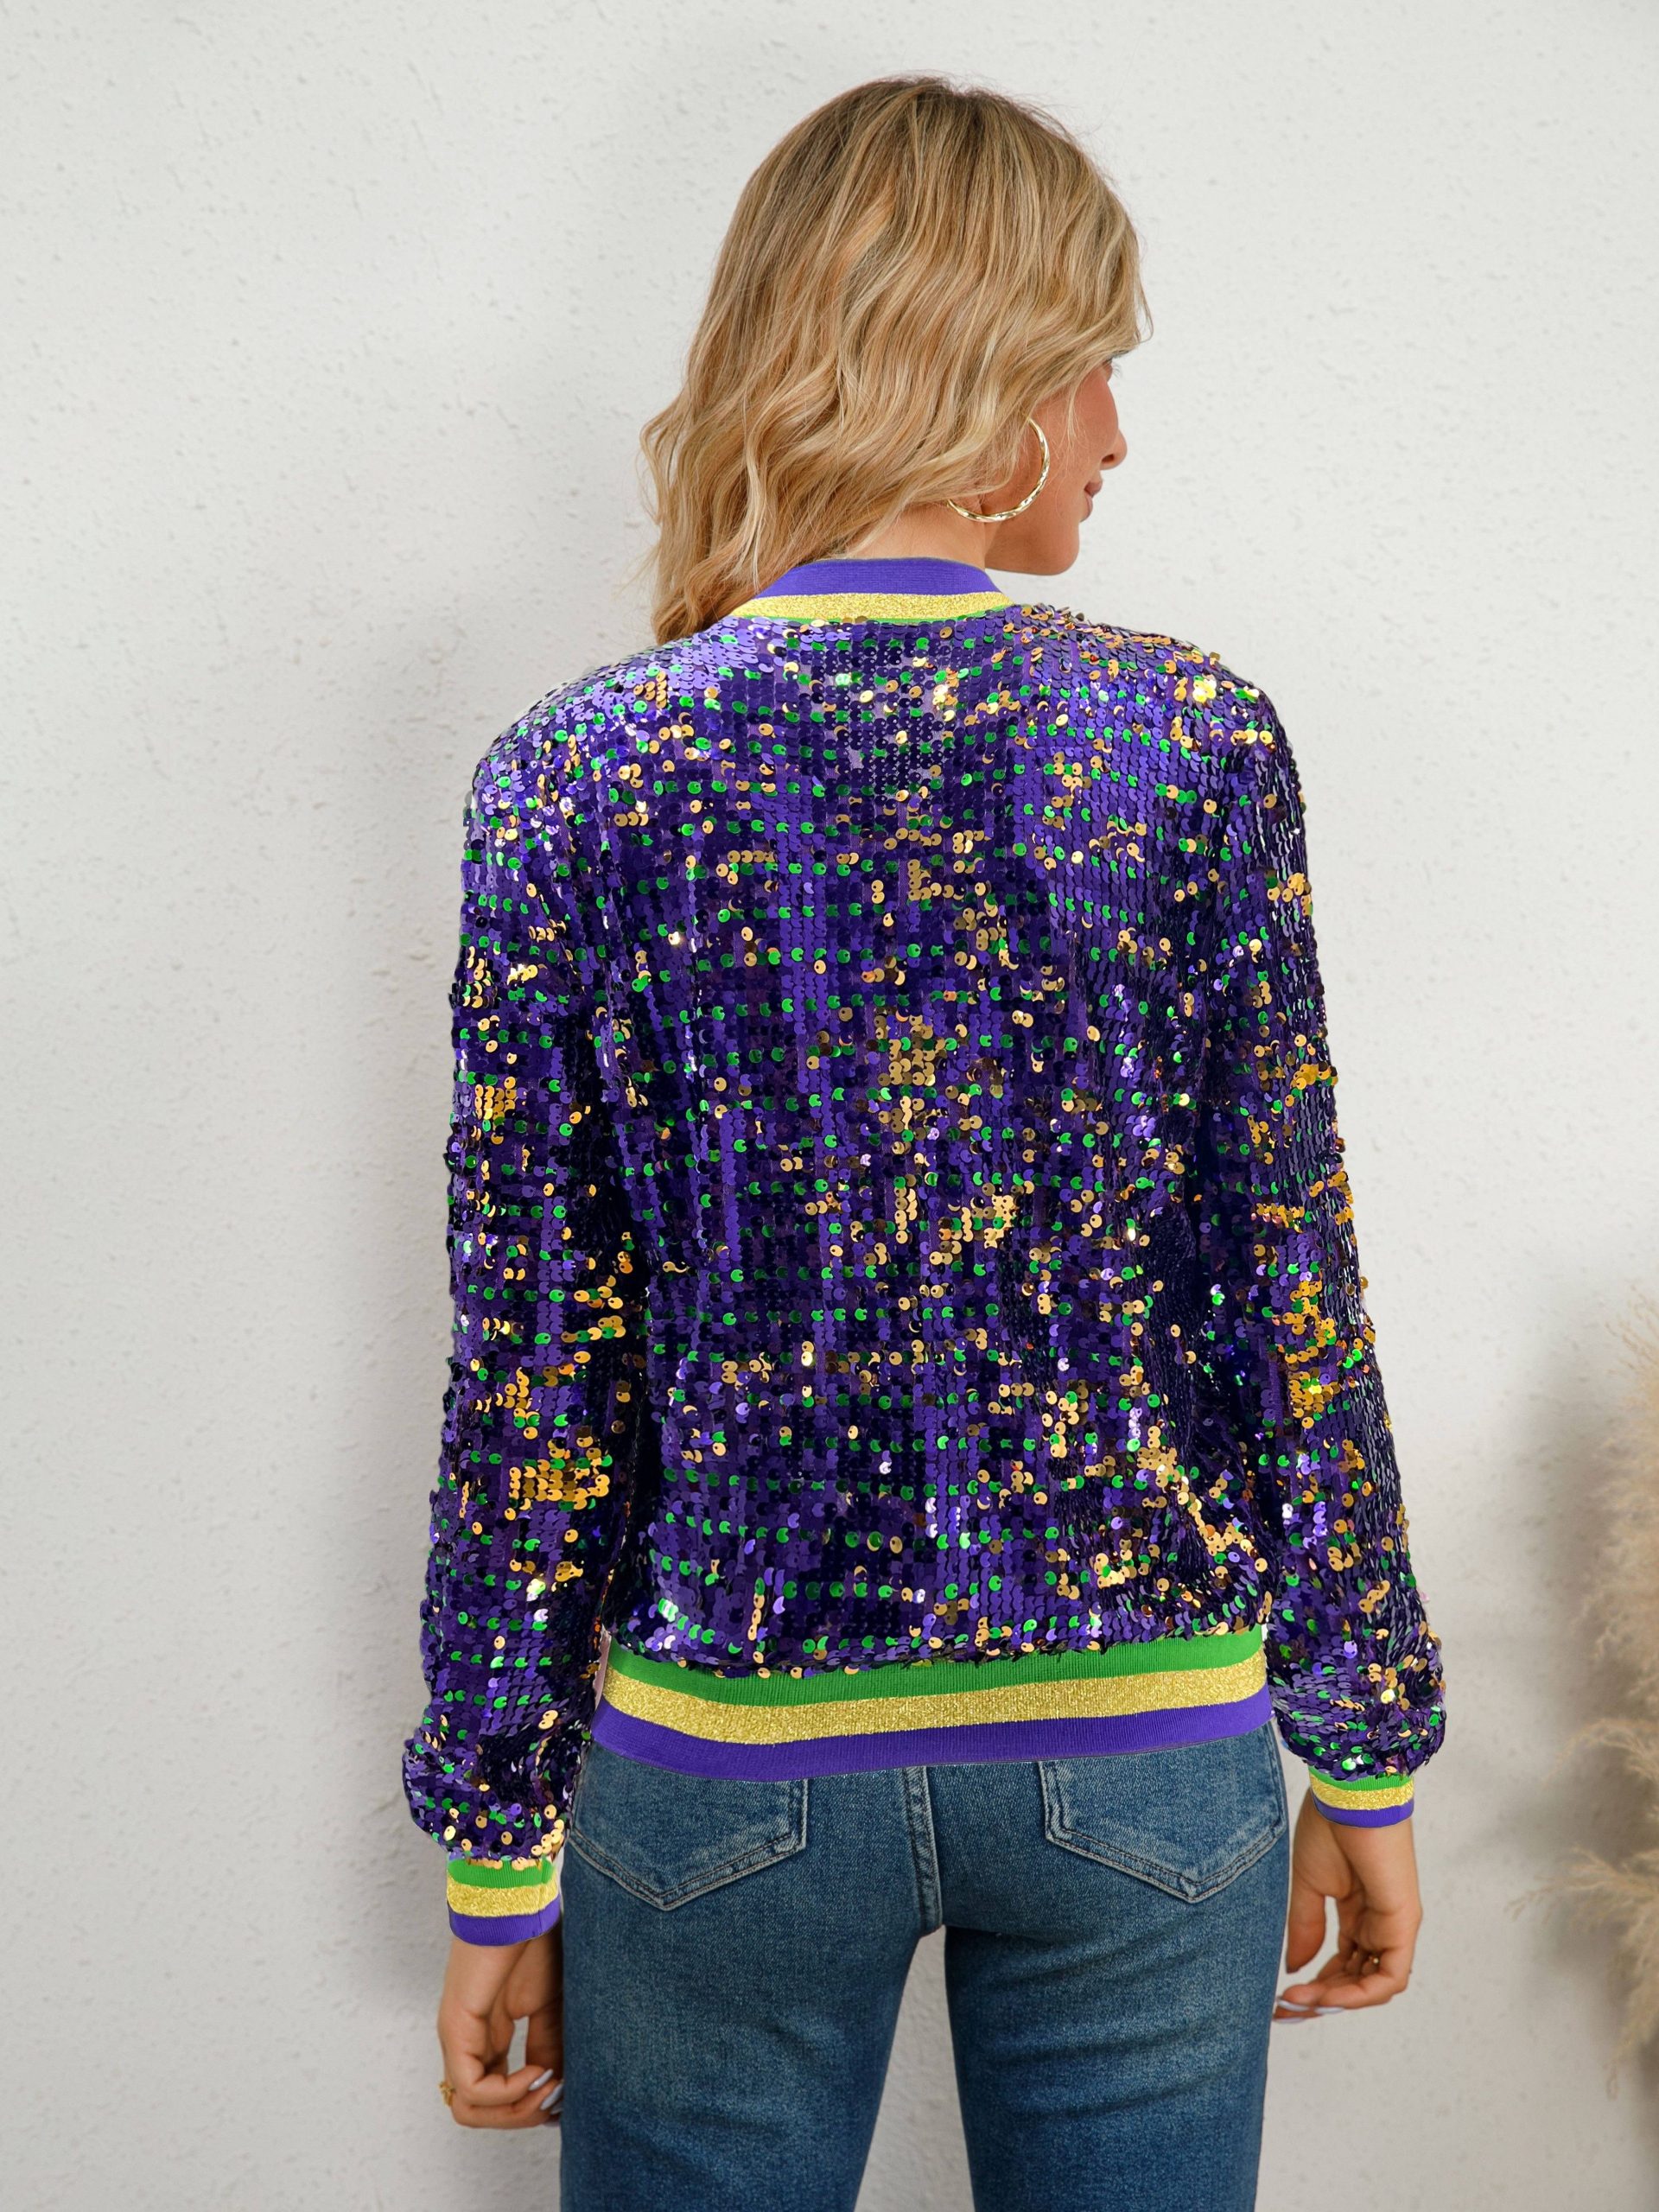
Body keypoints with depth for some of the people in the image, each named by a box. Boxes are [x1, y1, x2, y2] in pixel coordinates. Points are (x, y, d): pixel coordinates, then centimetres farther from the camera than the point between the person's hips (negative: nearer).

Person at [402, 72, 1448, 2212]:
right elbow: (1298, 1307, -6)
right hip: (1143, 1757, 1)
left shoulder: (576, 774, -9)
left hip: (728, 1767, 0)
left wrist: (499, 1859, 4)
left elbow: (536, 1378, -8)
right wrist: (1368, 1761, 7)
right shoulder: (1196, 738, -9)